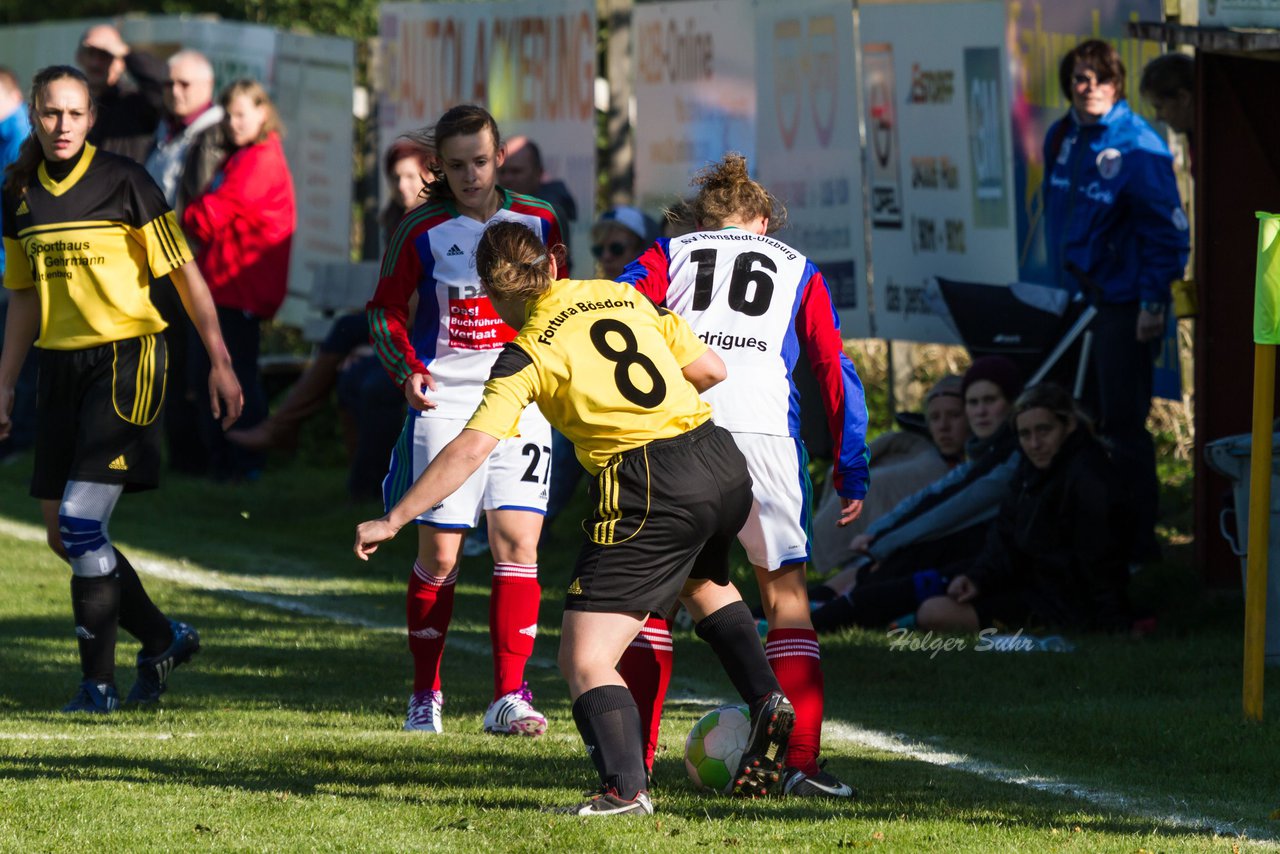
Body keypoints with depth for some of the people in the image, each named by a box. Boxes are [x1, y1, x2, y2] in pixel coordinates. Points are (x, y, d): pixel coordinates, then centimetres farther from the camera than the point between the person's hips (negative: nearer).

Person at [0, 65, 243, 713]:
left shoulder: (123, 182, -9)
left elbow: (185, 274, -5)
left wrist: (219, 361, -6)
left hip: (125, 360, -6)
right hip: (60, 364, 6)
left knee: (81, 520, -15)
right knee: (62, 536, 6)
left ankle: (99, 681, -5)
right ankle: (163, 638, 25)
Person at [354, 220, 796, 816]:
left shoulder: (525, 356, -1)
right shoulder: (624, 296, 14)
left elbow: (470, 449, -10)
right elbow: (710, 370, 14)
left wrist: (392, 520, -5)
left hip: (648, 489, -7)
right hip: (723, 461, 7)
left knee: (584, 658, -4)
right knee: (703, 582, 39)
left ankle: (625, 788, -21)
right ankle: (767, 700, 25)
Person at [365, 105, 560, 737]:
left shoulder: (538, 223, 5)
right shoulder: (421, 233, -1)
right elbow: (385, 312, 7)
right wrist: (406, 368, -10)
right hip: (443, 404, -1)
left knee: (518, 543, -10)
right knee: (438, 554, -1)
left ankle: (509, 698, -9)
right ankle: (425, 695, 15)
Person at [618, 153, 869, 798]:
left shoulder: (670, 255, 23)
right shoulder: (798, 270, 25)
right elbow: (835, 373, 17)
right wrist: (850, 473, 18)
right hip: (763, 425, 0)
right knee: (785, 591, 9)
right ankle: (801, 761, -3)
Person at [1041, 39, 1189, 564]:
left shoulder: (1138, 147, -14)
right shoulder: (1060, 138, 7)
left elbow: (1167, 230, -14)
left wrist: (1153, 303, -17)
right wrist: (1060, 286, 16)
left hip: (1123, 301, -7)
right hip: (1075, 298, 7)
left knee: (1123, 424, -4)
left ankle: (1138, 540, 3)